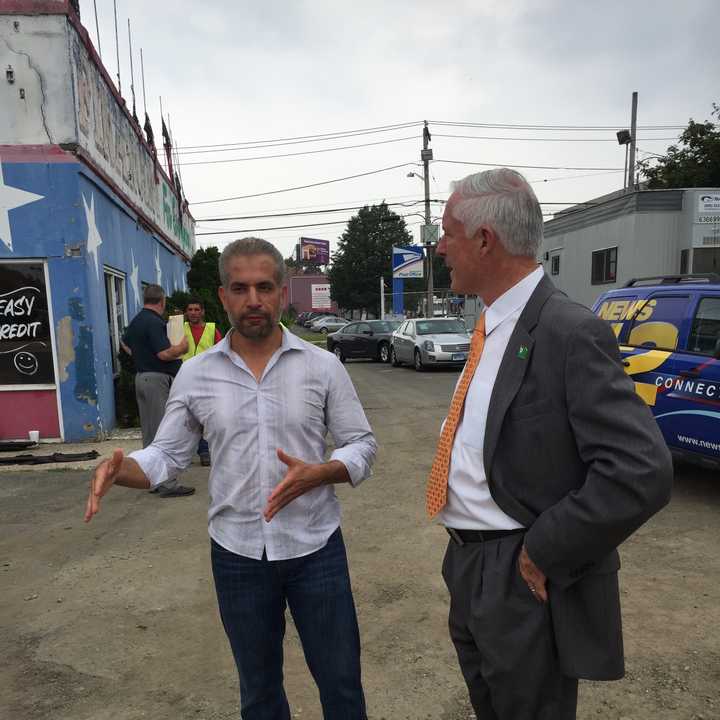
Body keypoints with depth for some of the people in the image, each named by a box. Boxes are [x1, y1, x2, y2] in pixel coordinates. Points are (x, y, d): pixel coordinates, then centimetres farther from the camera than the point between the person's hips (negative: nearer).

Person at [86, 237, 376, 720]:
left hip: (316, 549, -1)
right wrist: (120, 470, -19)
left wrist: (317, 474, -22)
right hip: (237, 554, 2)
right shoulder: (194, 374, -3)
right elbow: (167, 455, 2)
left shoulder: (323, 366, -7)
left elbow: (362, 444, -3)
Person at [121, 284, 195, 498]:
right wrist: (181, 347, -7)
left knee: (149, 432, 14)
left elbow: (125, 344, 30)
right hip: (158, 378, -10)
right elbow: (165, 354, -23)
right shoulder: (155, 323, -16)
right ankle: (167, 483, -4)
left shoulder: (136, 321, 13)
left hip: (141, 376, 10)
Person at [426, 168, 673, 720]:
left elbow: (642, 473, -28)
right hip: (468, 568, 8)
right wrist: (464, 551, 8)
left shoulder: (572, 333, -23)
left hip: (523, 581, -8)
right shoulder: (493, 327, 4)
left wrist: (544, 555, -20)